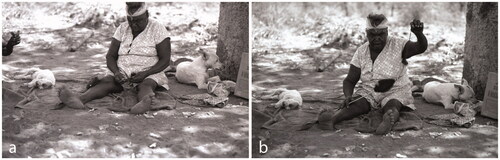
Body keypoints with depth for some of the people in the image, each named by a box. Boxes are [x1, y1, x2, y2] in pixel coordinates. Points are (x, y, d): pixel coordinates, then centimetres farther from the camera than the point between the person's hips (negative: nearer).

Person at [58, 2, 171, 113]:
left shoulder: (158, 29, -4)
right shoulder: (122, 29, 7)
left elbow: (165, 60, -9)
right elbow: (110, 56, 5)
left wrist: (144, 74, -23)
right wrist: (116, 73, -17)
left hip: (148, 76, -3)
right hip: (122, 74, 4)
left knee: (145, 86, -38)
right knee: (105, 82, -27)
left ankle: (146, 102, -73)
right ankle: (79, 100, -55)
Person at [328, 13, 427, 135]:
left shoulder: (398, 45, -5)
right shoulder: (361, 52, 2)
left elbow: (421, 48, -21)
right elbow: (350, 80, 3)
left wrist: (419, 34, -44)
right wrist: (348, 96, -19)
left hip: (395, 92, -2)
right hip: (368, 92, 2)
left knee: (391, 106, -36)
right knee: (356, 104, -30)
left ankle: (390, 119, -69)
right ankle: (331, 119, -56)